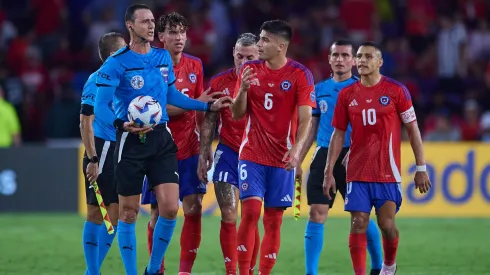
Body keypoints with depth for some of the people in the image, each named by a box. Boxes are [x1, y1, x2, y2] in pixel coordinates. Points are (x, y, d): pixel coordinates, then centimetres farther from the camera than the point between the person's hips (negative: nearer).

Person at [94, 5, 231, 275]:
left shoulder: (163, 57, 9)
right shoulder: (116, 63, -9)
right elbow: (100, 107, -12)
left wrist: (209, 106, 21)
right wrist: (124, 124, -29)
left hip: (161, 138, 4)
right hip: (131, 141, -4)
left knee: (170, 208, -6)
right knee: (129, 213, 2)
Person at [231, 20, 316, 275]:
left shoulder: (300, 74, -5)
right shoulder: (250, 69, 4)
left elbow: (305, 118, -10)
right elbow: (237, 114, 6)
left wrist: (297, 149, -26)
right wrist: (243, 88, -14)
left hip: (282, 158, -1)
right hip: (252, 155, 1)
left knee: (273, 220, 2)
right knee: (250, 211, -12)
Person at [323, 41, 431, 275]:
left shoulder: (396, 91, -2)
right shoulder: (347, 95, 6)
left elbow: (412, 129, 1)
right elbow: (338, 134, 10)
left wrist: (421, 168, -2)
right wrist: (329, 172, 4)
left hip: (387, 172, -2)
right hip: (357, 172, 2)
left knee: (386, 223, -3)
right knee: (358, 223, -5)